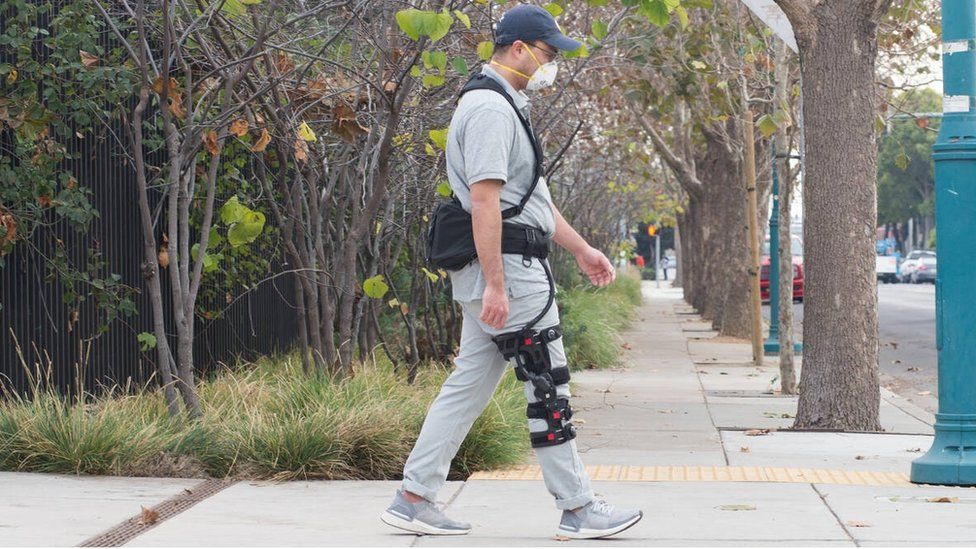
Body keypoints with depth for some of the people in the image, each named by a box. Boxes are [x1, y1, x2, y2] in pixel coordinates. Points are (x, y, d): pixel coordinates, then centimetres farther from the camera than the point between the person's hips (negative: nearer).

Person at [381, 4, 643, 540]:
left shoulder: (505, 105, 21)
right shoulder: (490, 107, -14)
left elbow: (530, 196, 27)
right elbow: (484, 199, -22)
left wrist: (581, 249, 27)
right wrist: (495, 285, -25)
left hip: (503, 271, 11)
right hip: (508, 267, -11)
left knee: (469, 383, 10)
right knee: (548, 386, -4)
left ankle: (412, 500, 11)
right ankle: (578, 509, 4)